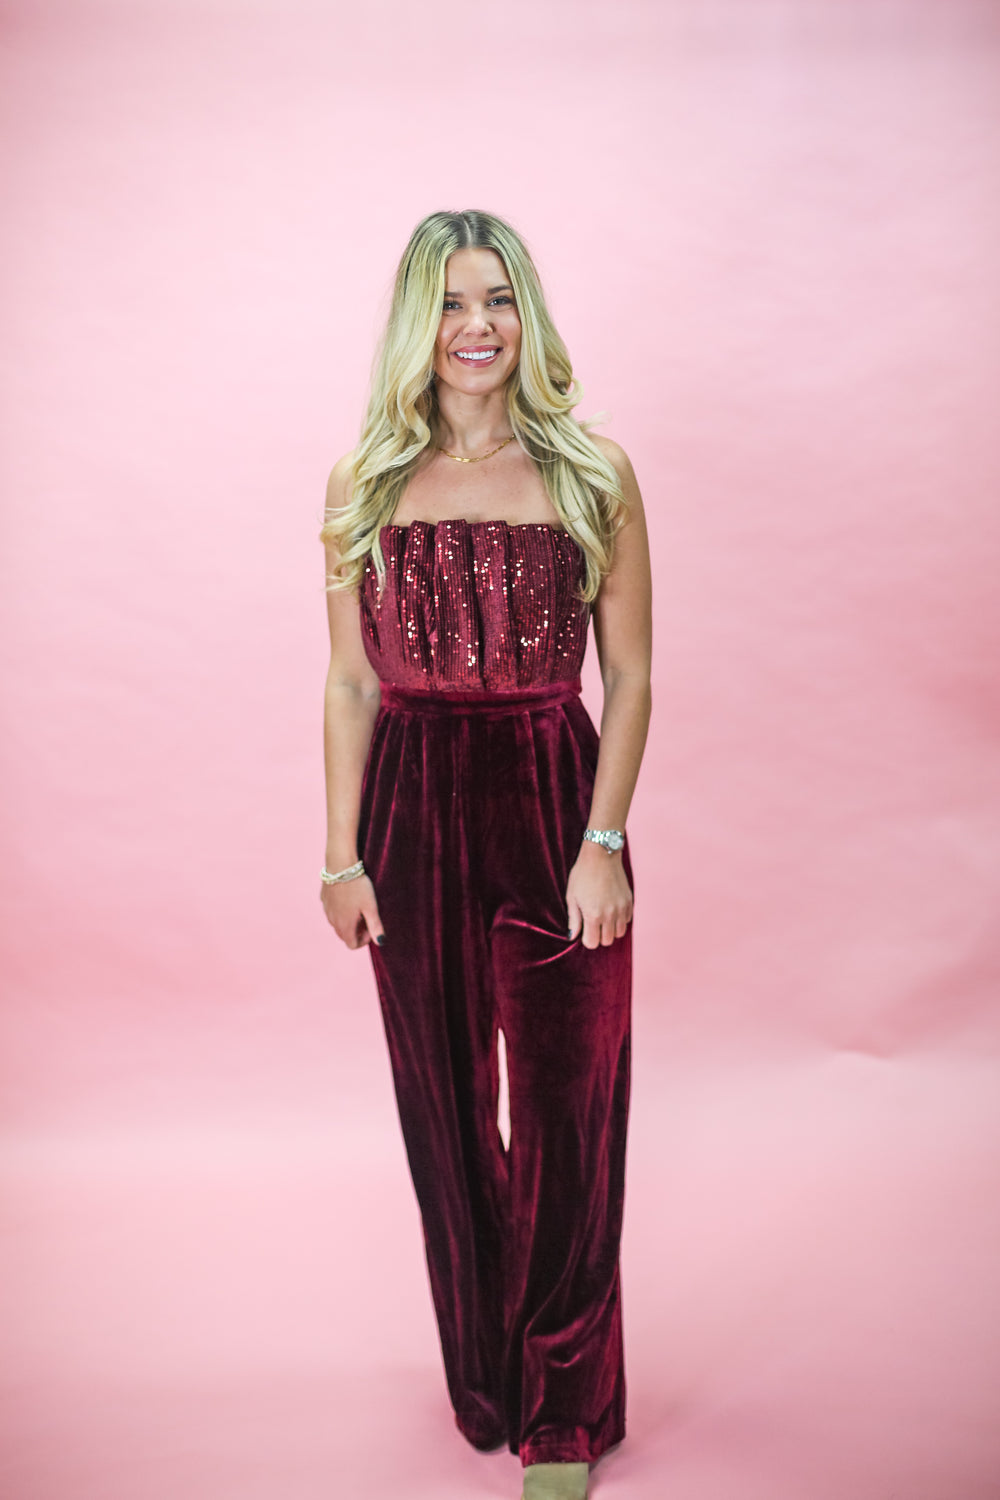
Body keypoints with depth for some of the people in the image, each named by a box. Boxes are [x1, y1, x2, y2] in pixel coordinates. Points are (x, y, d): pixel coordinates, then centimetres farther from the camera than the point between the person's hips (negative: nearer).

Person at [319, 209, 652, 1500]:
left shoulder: (592, 475, 0)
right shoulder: (363, 485, 5)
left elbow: (630, 677, -1)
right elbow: (352, 683, 5)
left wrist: (603, 841, -10)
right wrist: (342, 854, 1)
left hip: (554, 801, -2)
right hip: (414, 811, 2)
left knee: (564, 1117, 3)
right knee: (445, 1115, 14)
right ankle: (481, 1381, 36)